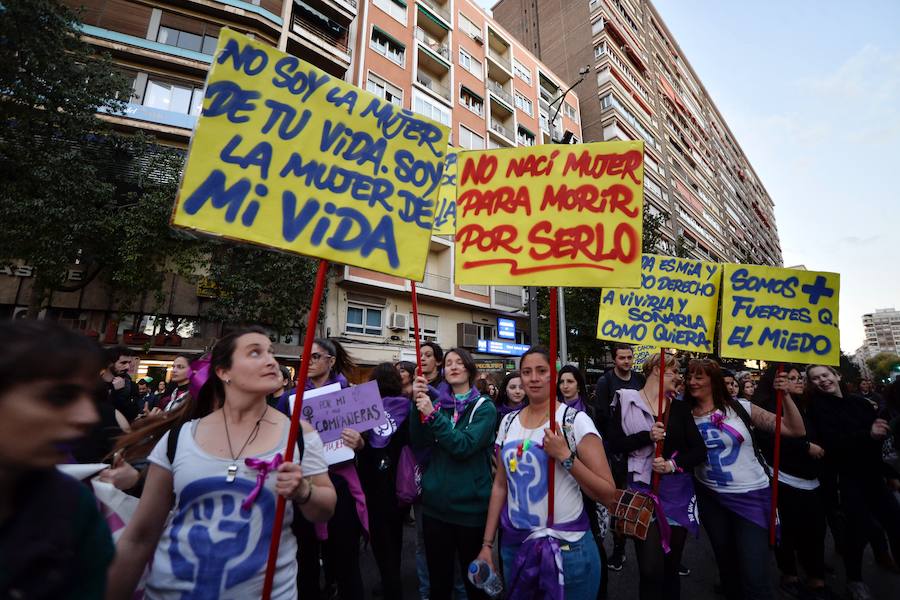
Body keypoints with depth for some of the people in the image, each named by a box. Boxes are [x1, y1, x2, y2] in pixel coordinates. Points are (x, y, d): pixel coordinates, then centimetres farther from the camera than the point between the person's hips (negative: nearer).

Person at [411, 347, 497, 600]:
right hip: (435, 504, 3)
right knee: (437, 577, 18)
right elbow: (418, 442, -7)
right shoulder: (437, 402, 4)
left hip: (470, 506, -3)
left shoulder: (484, 407, -7)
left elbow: (465, 446, -21)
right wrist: (418, 403, -19)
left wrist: (432, 414, -26)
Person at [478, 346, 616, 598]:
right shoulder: (508, 422, 1)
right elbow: (500, 485, 8)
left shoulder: (576, 420, -13)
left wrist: (565, 456, -25)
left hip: (566, 546, -4)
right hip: (513, 542, 4)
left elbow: (608, 494, -13)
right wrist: (487, 543, 7)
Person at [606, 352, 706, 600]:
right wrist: (647, 436, -19)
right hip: (643, 488, -3)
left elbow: (700, 450, 3)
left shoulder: (680, 407, 6)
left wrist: (673, 464, -12)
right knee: (651, 569, -6)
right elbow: (614, 443, -8)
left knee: (672, 566, 15)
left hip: (678, 490, 4)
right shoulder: (627, 400, -5)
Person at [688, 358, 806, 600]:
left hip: (751, 496, -2)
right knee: (726, 566, 21)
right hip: (711, 499, 3)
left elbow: (796, 431, -8)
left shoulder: (741, 408, -10)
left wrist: (786, 396, -20)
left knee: (754, 578, -3)